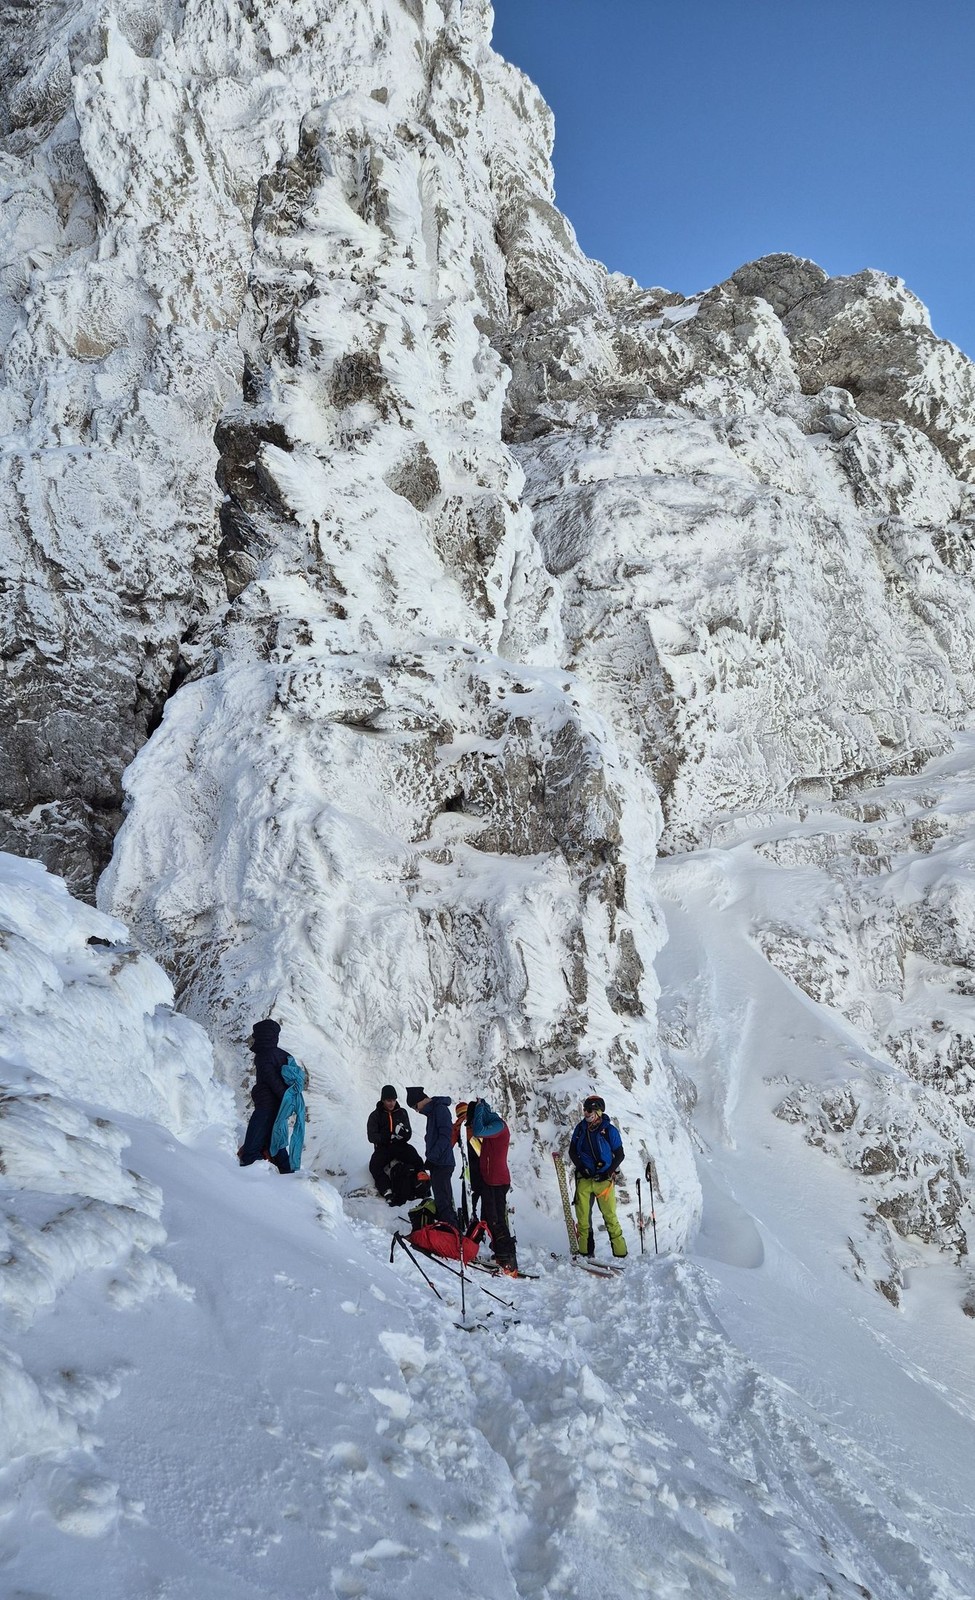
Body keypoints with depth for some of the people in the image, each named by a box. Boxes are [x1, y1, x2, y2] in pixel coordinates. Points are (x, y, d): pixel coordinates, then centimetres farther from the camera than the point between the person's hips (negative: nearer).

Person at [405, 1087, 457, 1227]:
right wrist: (430, 1159, 17)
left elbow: (445, 1136, -20)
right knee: (443, 1200, 13)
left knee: (443, 1201, -11)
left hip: (442, 1163, -10)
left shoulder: (440, 1109, -12)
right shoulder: (432, 1111, 18)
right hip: (437, 1163, 10)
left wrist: (432, 1156, -22)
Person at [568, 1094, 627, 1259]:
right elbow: (572, 1151, 14)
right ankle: (584, 1251, 12)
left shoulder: (609, 1130, -4)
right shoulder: (580, 1128, 6)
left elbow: (619, 1154, 2)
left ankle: (620, 1253, 3)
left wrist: (609, 1172, -10)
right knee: (582, 1216, 2)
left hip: (604, 1179, -3)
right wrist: (580, 1167, -3)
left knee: (610, 1216, -4)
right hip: (584, 1178, 3)